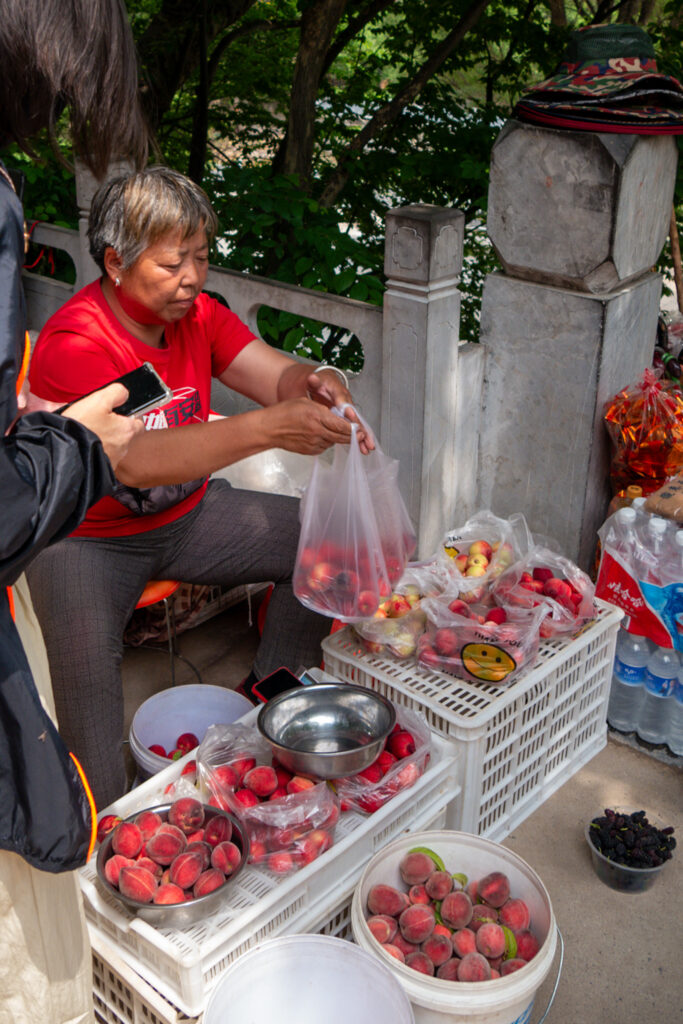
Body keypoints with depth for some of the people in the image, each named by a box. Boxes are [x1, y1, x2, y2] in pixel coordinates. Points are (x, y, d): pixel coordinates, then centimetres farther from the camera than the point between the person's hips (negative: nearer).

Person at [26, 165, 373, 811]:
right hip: (87, 539, -6)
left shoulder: (197, 314, -4)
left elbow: (278, 374, -10)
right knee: (84, 651, -33)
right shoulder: (71, 345, -27)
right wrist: (267, 428, -50)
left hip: (187, 516, 6)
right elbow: (136, 461, -41)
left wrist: (318, 385, -36)